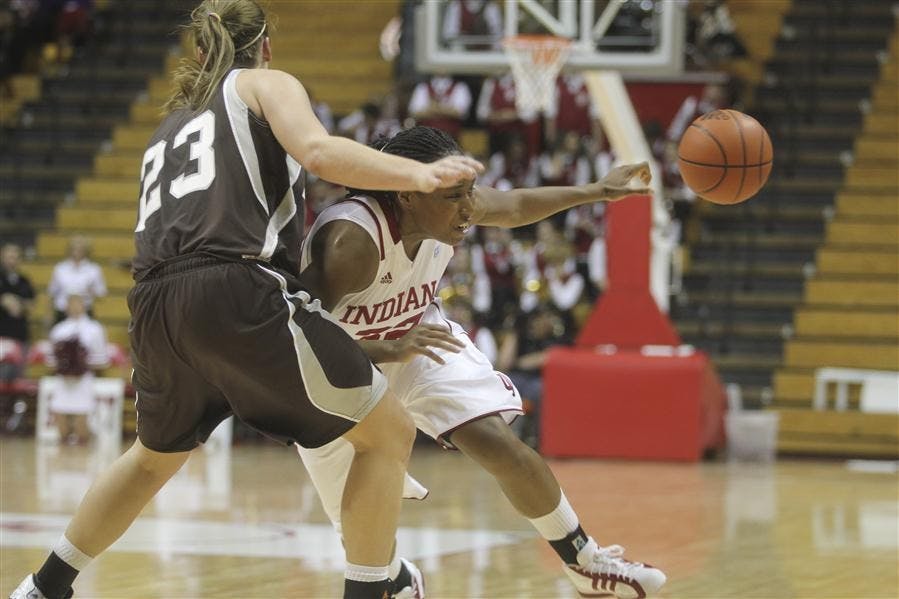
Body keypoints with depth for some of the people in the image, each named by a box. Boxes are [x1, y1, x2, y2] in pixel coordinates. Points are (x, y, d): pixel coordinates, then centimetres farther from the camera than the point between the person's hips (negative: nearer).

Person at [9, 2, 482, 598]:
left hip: (154, 308, 7)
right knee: (389, 432, 4)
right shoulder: (265, 84, 14)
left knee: (155, 455, 33)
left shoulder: (168, 130, 33)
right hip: (237, 291, -7)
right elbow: (319, 151, -7)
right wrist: (418, 174, -12)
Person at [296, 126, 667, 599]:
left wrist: (599, 191, 10)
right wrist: (389, 352, -55)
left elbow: (515, 207, 5)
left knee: (497, 443, -15)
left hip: (415, 335, 4)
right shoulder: (351, 238, -40)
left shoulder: (453, 205, -18)